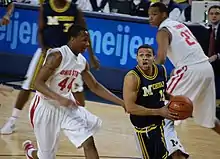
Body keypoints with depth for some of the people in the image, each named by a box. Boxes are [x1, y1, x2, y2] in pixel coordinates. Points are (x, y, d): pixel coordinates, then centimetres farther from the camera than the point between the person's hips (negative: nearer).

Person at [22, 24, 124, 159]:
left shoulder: (82, 62, 1)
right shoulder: (57, 56, -22)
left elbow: (95, 86, 11)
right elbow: (38, 83, -25)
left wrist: (121, 102, 5)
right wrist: (59, 99, -39)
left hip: (67, 107, 6)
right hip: (46, 107, -6)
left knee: (89, 143, -11)